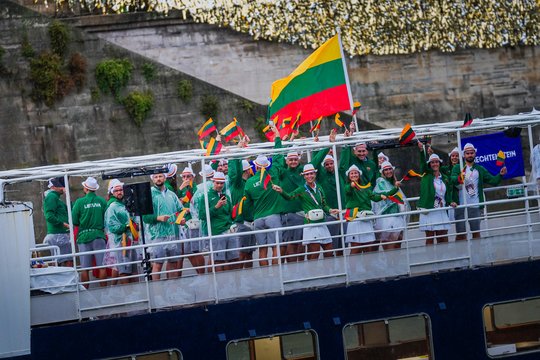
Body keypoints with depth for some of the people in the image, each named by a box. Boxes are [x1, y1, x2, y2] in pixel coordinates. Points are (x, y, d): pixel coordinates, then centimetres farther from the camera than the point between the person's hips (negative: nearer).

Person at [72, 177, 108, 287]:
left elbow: (74, 221, -3)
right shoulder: (102, 201, -1)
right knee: (102, 266, 4)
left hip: (84, 236, -1)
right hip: (99, 236, 1)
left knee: (84, 268, 4)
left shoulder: (80, 202, -5)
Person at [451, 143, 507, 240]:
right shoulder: (457, 168, 4)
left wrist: (500, 175, -15)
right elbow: (453, 179, -15)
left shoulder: (480, 169, 13)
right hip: (460, 206, -2)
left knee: (476, 233, 6)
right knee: (461, 234, -1)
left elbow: (493, 180, 5)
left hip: (474, 206, 2)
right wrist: (459, 178, -38)